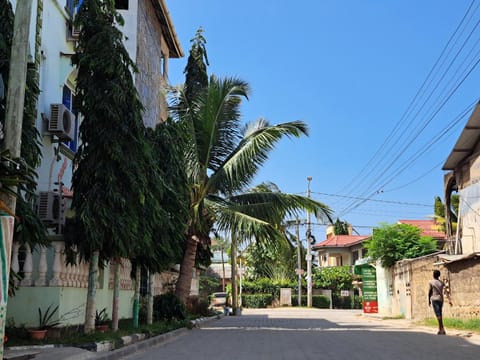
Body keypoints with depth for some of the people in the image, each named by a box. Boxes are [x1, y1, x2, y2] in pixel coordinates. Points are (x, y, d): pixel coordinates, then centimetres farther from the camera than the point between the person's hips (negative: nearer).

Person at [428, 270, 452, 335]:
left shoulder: (431, 282, -3)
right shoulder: (442, 282, 7)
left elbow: (429, 292, -3)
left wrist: (429, 301, 8)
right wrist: (449, 300, -13)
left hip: (434, 300, -5)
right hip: (441, 300, 5)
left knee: (438, 314, -11)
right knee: (439, 314, 16)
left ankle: (442, 330, -19)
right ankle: (440, 329, 19)